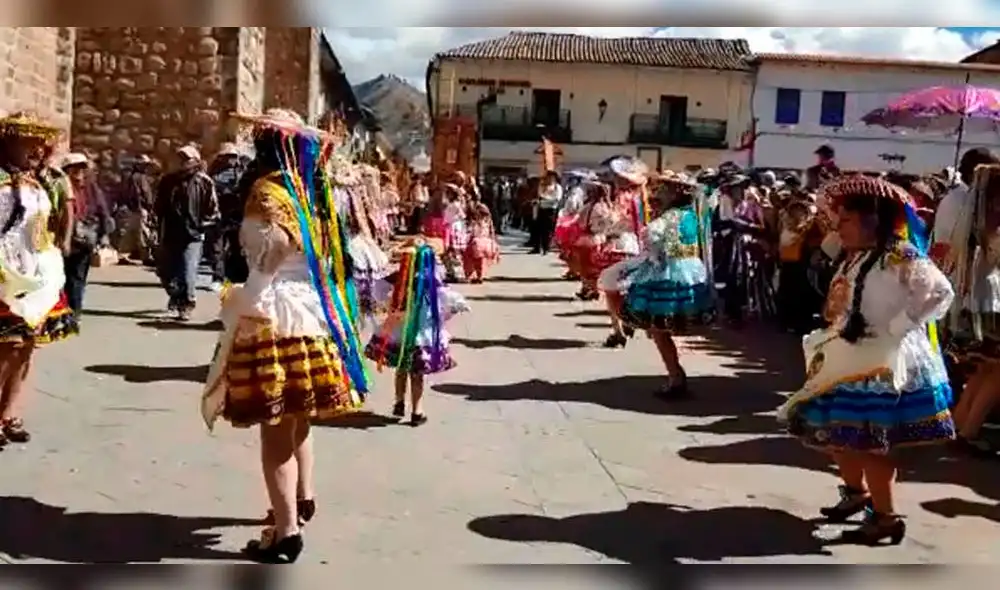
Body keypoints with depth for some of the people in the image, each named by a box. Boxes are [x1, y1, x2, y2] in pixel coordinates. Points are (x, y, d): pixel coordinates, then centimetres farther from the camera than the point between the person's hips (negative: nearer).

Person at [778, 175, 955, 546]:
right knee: (836, 433, 15)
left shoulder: (900, 256, -15)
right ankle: (856, 492, 35)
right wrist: (826, 350, 6)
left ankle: (885, 516, 9)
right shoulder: (851, 258, 13)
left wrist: (895, 329, -21)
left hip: (883, 364, -9)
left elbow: (940, 293, -23)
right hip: (847, 362, 9)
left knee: (869, 442, -5)